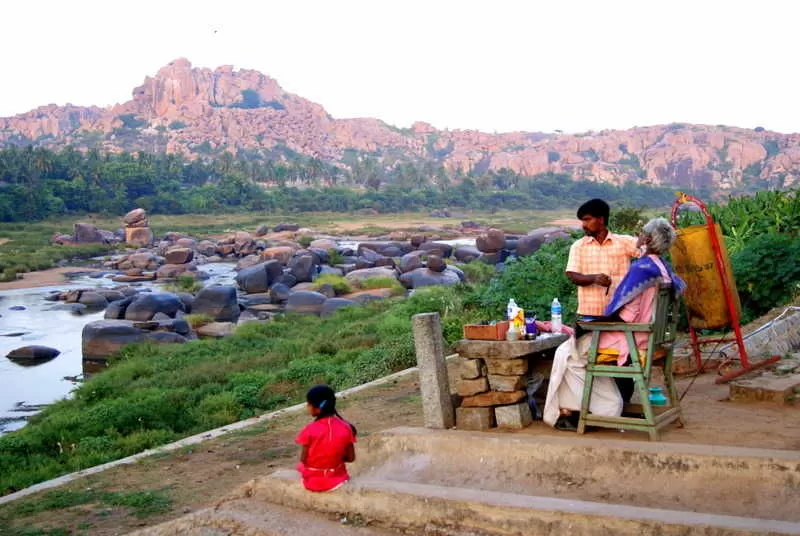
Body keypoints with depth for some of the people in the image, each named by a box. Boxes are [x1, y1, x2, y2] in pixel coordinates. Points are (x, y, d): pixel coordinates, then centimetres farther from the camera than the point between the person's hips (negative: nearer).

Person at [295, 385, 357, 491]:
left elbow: (304, 460, -12)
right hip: (336, 479, 2)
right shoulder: (345, 428, -12)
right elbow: (351, 457, -4)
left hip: (313, 482, -2)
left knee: (300, 465, 28)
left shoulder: (310, 431, -20)